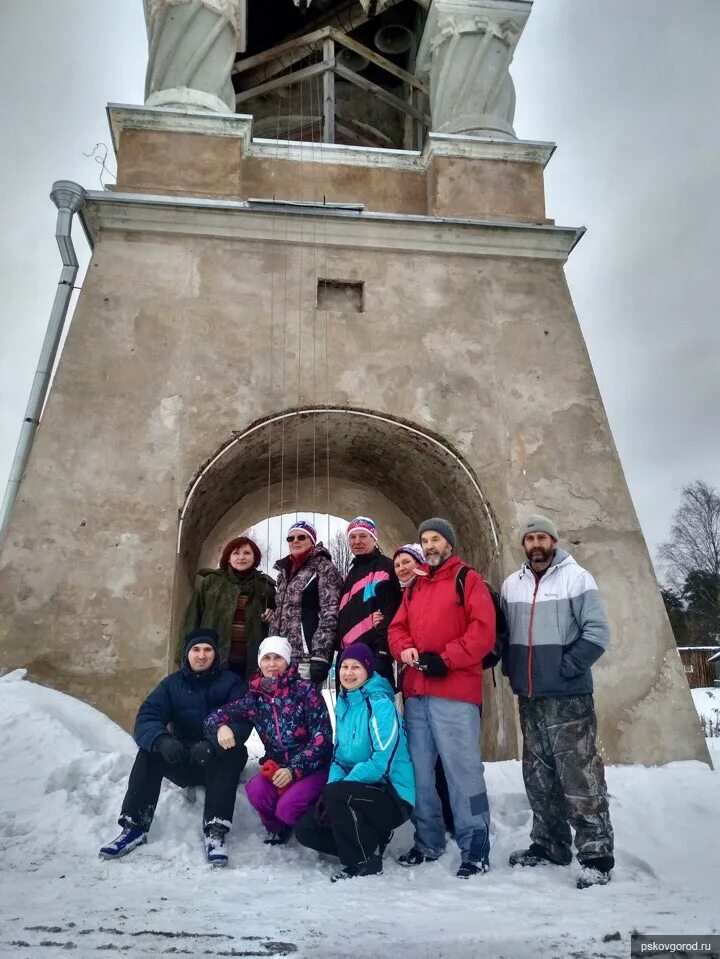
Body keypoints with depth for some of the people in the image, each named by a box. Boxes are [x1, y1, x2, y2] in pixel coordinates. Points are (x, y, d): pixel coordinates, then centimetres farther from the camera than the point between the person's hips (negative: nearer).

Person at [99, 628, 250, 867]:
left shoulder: (230, 682, -6)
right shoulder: (172, 684, 2)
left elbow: (242, 722, -22)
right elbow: (146, 718, -14)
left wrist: (214, 744, -43)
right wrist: (163, 740, -38)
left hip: (220, 763, -2)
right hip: (183, 760, 3)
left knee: (235, 751, -33)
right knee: (150, 750, -23)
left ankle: (216, 830, -33)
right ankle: (135, 826, -18)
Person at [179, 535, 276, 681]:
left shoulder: (265, 585, 8)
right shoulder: (211, 581, 4)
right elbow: (193, 619, 4)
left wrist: (273, 615, -1)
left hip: (250, 663, 1)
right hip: (214, 660, -1)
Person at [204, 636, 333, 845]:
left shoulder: (305, 690, -10)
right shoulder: (255, 698, 1)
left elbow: (322, 736, -13)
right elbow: (216, 715, 4)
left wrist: (293, 770, -21)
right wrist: (220, 726, -21)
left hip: (313, 767, -3)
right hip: (276, 767, 4)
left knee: (287, 808, -27)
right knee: (255, 790, -26)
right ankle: (277, 829, 7)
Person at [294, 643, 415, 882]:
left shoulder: (380, 704, -18)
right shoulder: (343, 703, 7)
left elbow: (383, 761, -24)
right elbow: (339, 755, 11)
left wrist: (334, 789, -20)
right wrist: (331, 787, -9)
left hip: (393, 797, -8)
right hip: (361, 793, 8)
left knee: (336, 795, -30)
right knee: (306, 829, 1)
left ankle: (366, 862, -9)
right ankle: (370, 839, 13)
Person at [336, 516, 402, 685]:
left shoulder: (385, 567, -5)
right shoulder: (352, 572, 21)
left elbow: (390, 611, -15)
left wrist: (382, 649, -21)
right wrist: (340, 647, 11)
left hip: (374, 653, -8)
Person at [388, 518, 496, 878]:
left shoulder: (468, 579, 0)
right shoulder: (414, 587, 19)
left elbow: (483, 631, -10)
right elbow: (397, 628, 16)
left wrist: (444, 658, -15)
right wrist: (405, 648, -6)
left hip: (454, 692, -6)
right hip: (415, 692, 6)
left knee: (462, 769, -4)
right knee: (419, 770, 11)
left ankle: (475, 848, 8)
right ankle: (428, 842, 24)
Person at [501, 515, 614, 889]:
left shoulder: (576, 577, -6)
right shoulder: (511, 584, 9)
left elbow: (598, 632, -12)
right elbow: (502, 633, 17)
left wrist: (566, 668, -15)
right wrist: (511, 669, 6)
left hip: (568, 697, -6)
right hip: (528, 697, 6)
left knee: (580, 776, -3)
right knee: (538, 776, 15)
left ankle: (597, 855, 8)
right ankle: (549, 844, 29)